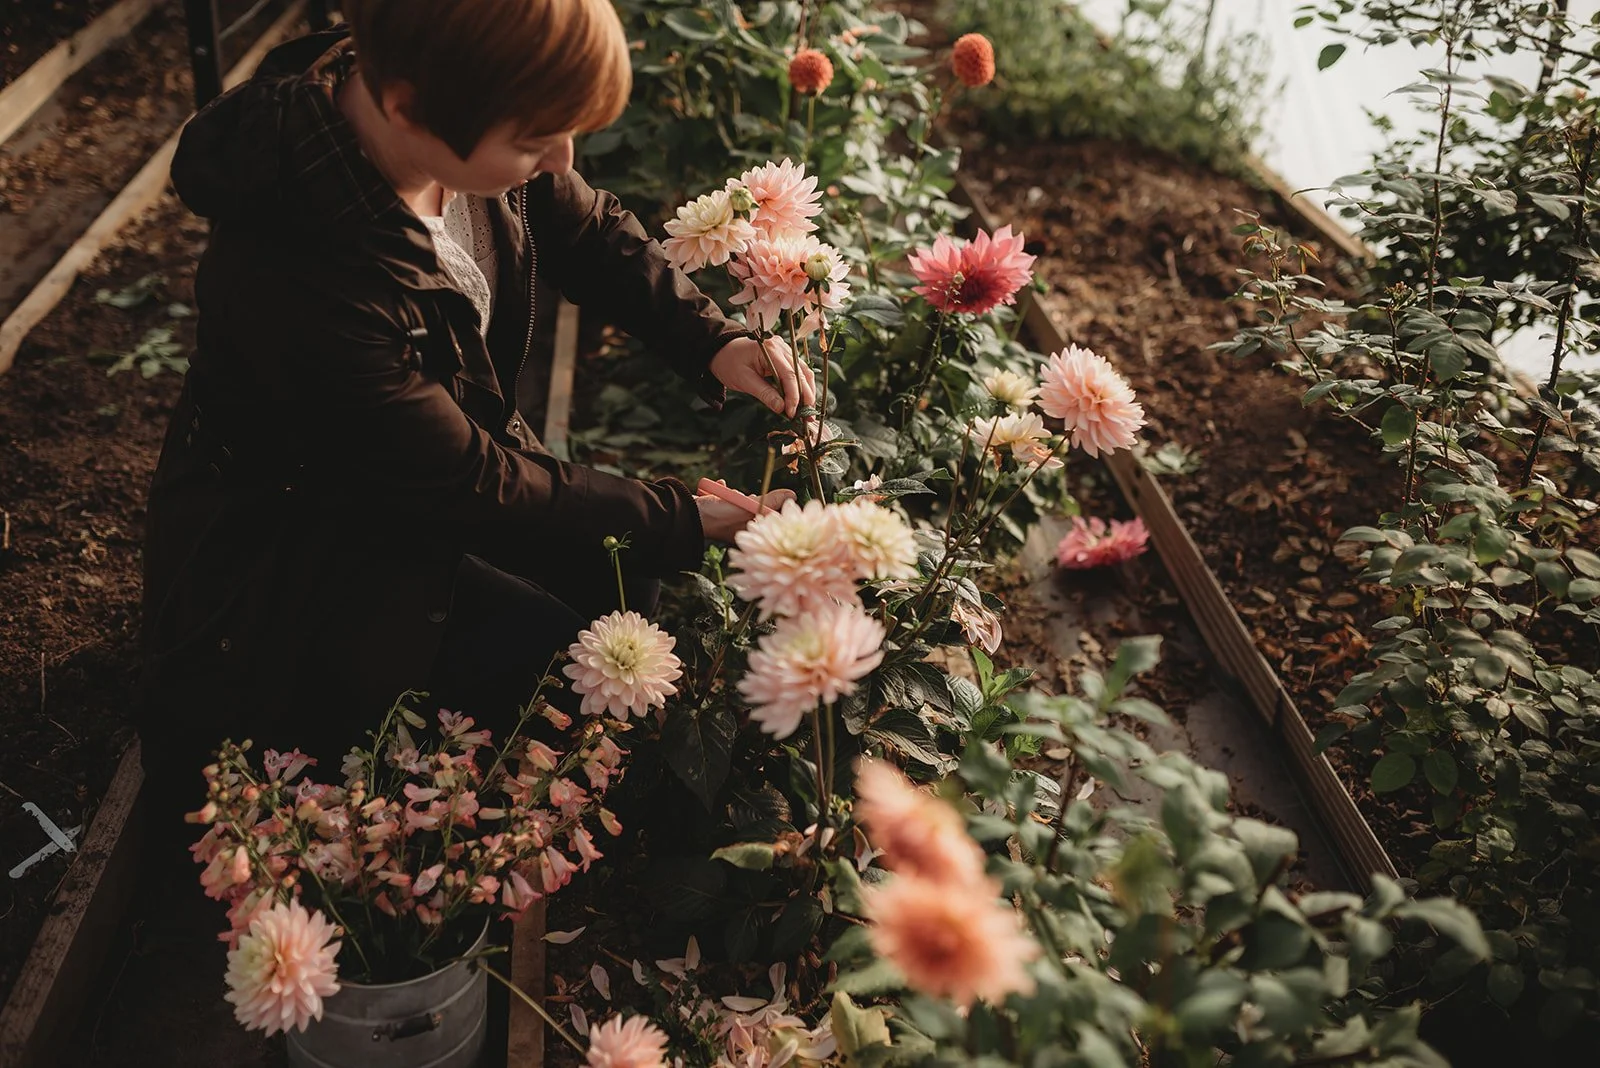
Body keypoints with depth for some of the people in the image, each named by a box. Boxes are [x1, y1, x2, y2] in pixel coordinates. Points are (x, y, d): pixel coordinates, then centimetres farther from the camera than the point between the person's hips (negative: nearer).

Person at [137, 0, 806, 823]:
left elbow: (591, 235, 0)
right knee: (558, 663, -13)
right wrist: (687, 522, -21)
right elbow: (466, 481, -28)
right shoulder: (299, 273, -39)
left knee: (621, 580, -2)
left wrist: (712, 340, -16)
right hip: (286, 545, -7)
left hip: (426, 470, 7)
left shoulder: (462, 118, -20)